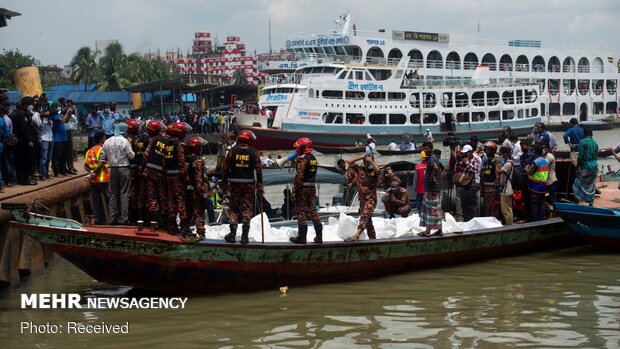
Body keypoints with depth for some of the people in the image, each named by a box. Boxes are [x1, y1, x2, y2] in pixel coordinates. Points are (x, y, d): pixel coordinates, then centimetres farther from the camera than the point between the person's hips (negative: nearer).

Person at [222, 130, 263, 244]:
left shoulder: (232, 151, 0)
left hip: (235, 184, 0)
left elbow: (225, 169, 1)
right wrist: (260, 187, 2)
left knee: (233, 208, 10)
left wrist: (224, 185, 8)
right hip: (249, 184, 0)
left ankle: (232, 233, 3)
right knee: (247, 209, 4)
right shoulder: (254, 152, -1)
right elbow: (259, 170, -2)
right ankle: (245, 235, -2)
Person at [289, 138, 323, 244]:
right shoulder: (314, 159, 11)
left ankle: (301, 237, 1)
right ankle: (319, 236, 11)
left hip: (303, 188, -8)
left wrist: (294, 191, -17)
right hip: (312, 187, 8)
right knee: (312, 210, 11)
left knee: (301, 211, -1)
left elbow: (299, 176, -19)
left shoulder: (302, 159, -15)